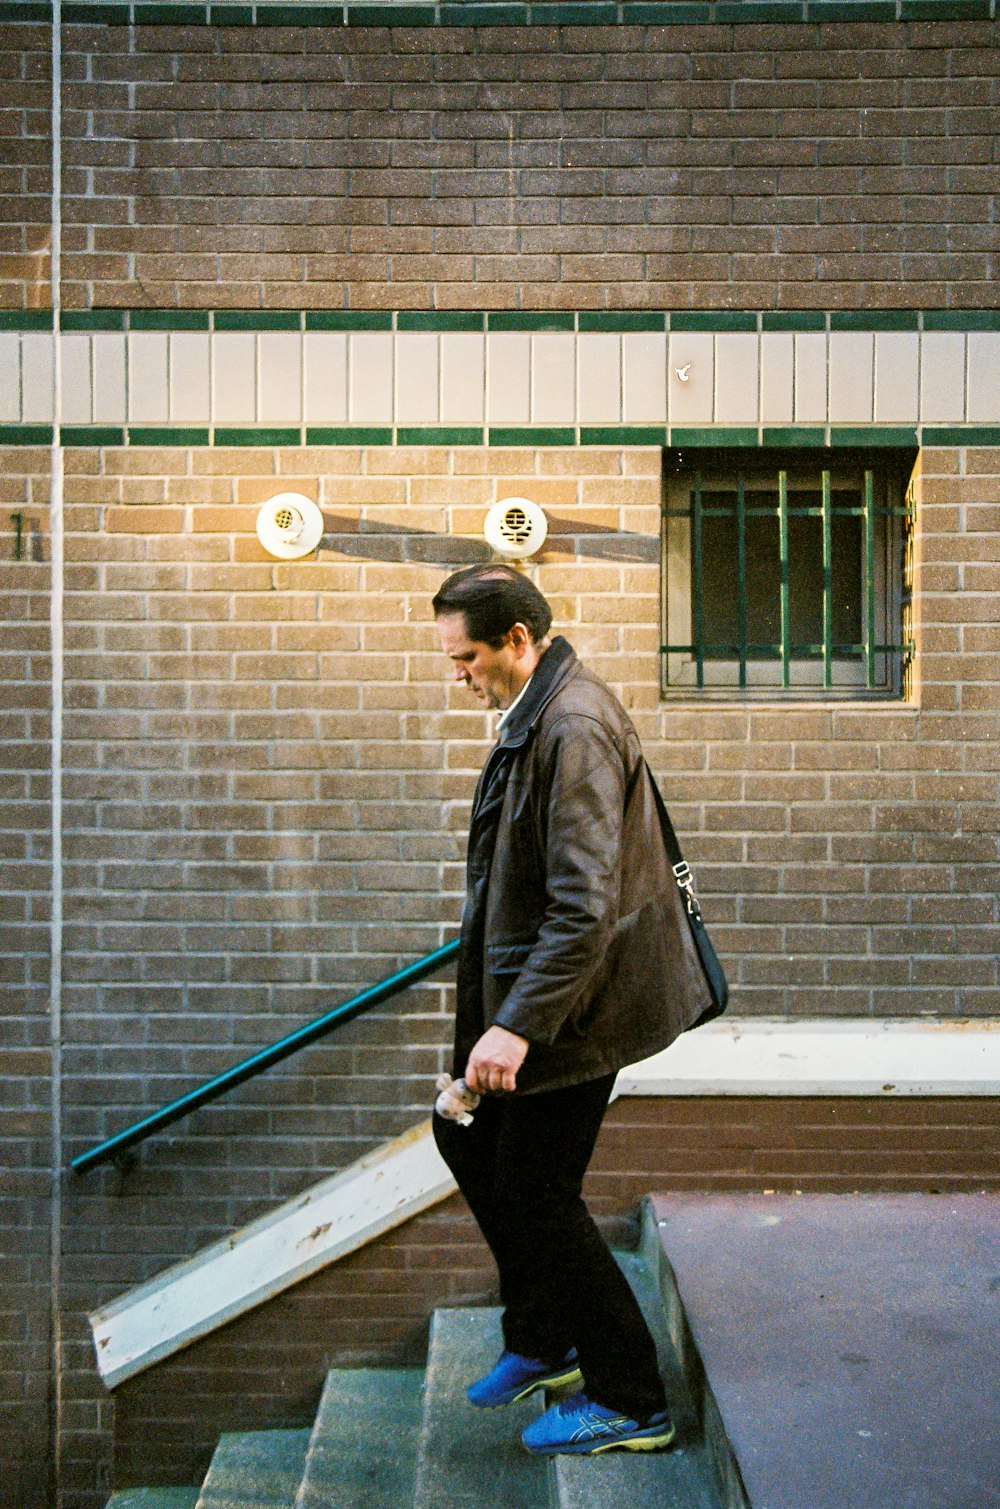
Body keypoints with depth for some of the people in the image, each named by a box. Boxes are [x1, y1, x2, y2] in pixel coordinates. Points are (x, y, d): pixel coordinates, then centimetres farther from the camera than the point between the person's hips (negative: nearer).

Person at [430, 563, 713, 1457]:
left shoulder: (575, 726, -24)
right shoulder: (538, 710, 8)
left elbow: (586, 909, -30)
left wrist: (517, 1026, -31)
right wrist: (497, 1011, 23)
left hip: (574, 1000, -10)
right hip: (521, 987, 10)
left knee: (536, 1191, 1)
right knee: (465, 1134, 19)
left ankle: (630, 1402, 21)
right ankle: (542, 1340, 37)